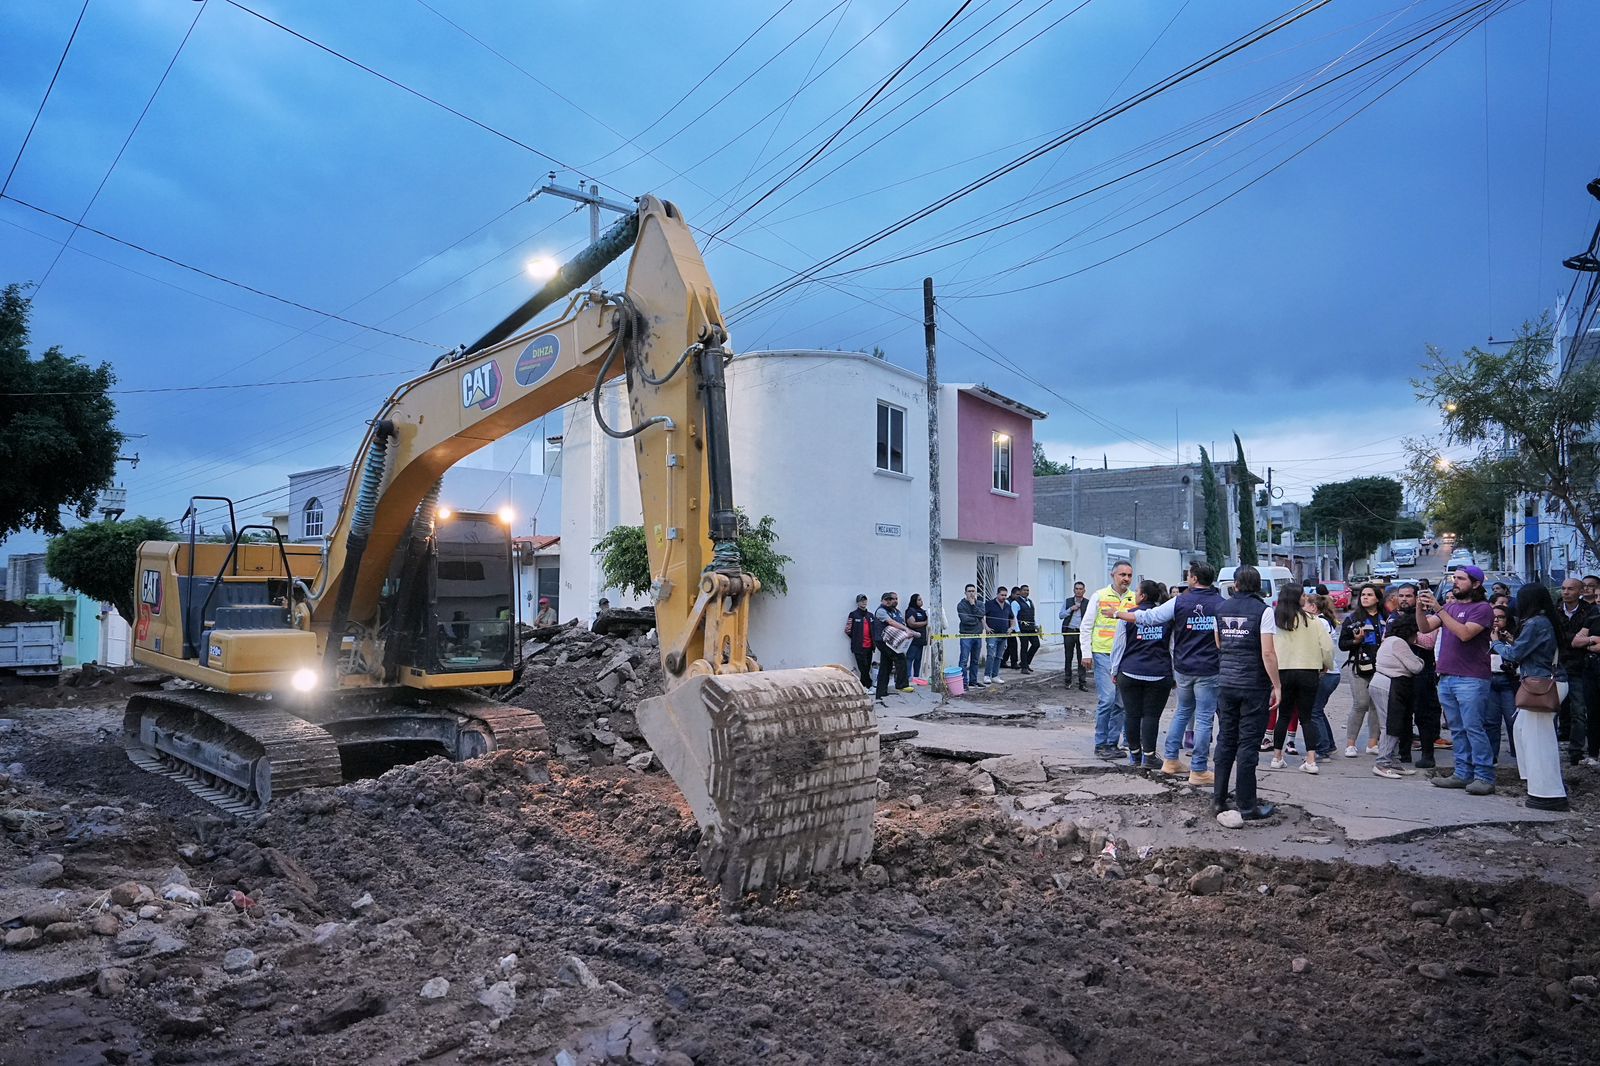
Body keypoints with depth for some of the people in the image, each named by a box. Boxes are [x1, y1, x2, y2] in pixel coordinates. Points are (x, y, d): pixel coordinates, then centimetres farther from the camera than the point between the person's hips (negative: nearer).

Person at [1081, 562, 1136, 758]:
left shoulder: (1135, 599, 7)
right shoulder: (1100, 596, 1)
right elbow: (1086, 626, 2)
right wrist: (1086, 653, -4)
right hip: (1103, 654, -4)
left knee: (1120, 703, 8)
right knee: (1107, 699, -11)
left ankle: (1113, 743, 19)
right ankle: (1101, 744, 0)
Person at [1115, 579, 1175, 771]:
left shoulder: (1129, 616, -1)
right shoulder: (1167, 617, 4)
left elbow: (1119, 646, 3)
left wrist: (1115, 671, 11)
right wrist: (1174, 674, 18)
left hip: (1130, 672, -1)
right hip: (1159, 674, 1)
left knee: (1133, 714, 6)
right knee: (1152, 715, 3)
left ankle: (1135, 754, 15)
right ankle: (1148, 756, 1)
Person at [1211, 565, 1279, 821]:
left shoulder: (1222, 608, 6)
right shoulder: (1263, 611, -9)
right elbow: (1268, 653, -14)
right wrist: (1277, 686, -8)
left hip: (1226, 683, 4)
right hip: (1254, 685, -4)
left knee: (1225, 740, 13)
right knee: (1248, 744, 0)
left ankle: (1219, 799, 17)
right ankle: (1247, 806, 7)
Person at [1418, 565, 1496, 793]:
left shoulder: (1482, 608, -5)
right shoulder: (1450, 606, 16)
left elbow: (1465, 633, -20)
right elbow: (1425, 628, 8)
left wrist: (1439, 609, -21)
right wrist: (1420, 607, -9)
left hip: (1471, 679, -7)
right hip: (1446, 678, 7)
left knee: (1473, 728, -7)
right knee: (1457, 730, 10)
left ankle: (1484, 776, -2)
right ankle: (1463, 774, 15)